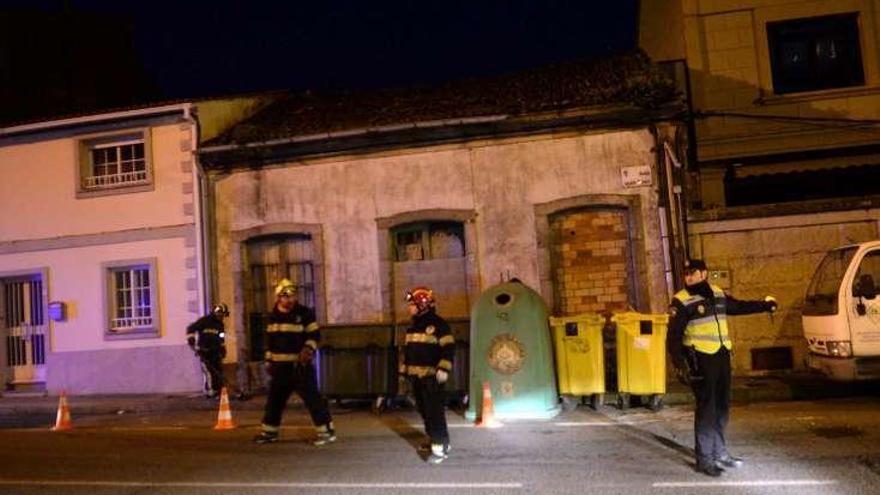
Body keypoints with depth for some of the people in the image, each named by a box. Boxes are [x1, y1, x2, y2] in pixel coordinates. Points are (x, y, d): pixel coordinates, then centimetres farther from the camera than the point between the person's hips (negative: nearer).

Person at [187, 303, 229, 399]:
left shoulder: (220, 324, 13)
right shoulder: (204, 321, -9)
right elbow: (190, 329, -11)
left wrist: (223, 348, 18)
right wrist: (191, 341, -16)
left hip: (215, 351, 7)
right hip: (204, 351, -7)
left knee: (219, 371, 3)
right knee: (209, 371, -11)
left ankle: (218, 391, 12)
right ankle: (209, 392, -3)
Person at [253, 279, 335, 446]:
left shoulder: (305, 313, -7)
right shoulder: (273, 316, 9)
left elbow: (314, 335, -7)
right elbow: (270, 341, 17)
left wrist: (308, 348, -24)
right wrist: (269, 362, 15)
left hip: (301, 364, -6)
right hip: (280, 365, 6)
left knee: (312, 398, -8)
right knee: (274, 399, 13)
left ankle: (327, 431, -3)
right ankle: (269, 431, 27)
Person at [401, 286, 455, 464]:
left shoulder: (438, 324, -10)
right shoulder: (413, 326, 16)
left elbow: (448, 348, -15)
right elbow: (407, 350, 23)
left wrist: (443, 369, -22)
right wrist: (405, 370, 22)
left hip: (431, 376, -9)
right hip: (416, 376, 9)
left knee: (435, 412, -11)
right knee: (424, 410, 15)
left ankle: (441, 448, -10)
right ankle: (434, 440, 28)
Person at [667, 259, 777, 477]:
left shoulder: (718, 294, 10)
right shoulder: (682, 302, -10)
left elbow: (738, 306, 31)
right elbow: (673, 337, -12)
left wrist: (764, 305, 38)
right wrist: (680, 364, -21)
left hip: (722, 356, 7)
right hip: (700, 360, -7)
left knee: (722, 406, 13)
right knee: (706, 408, -8)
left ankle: (719, 452, 26)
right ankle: (704, 459, -1)